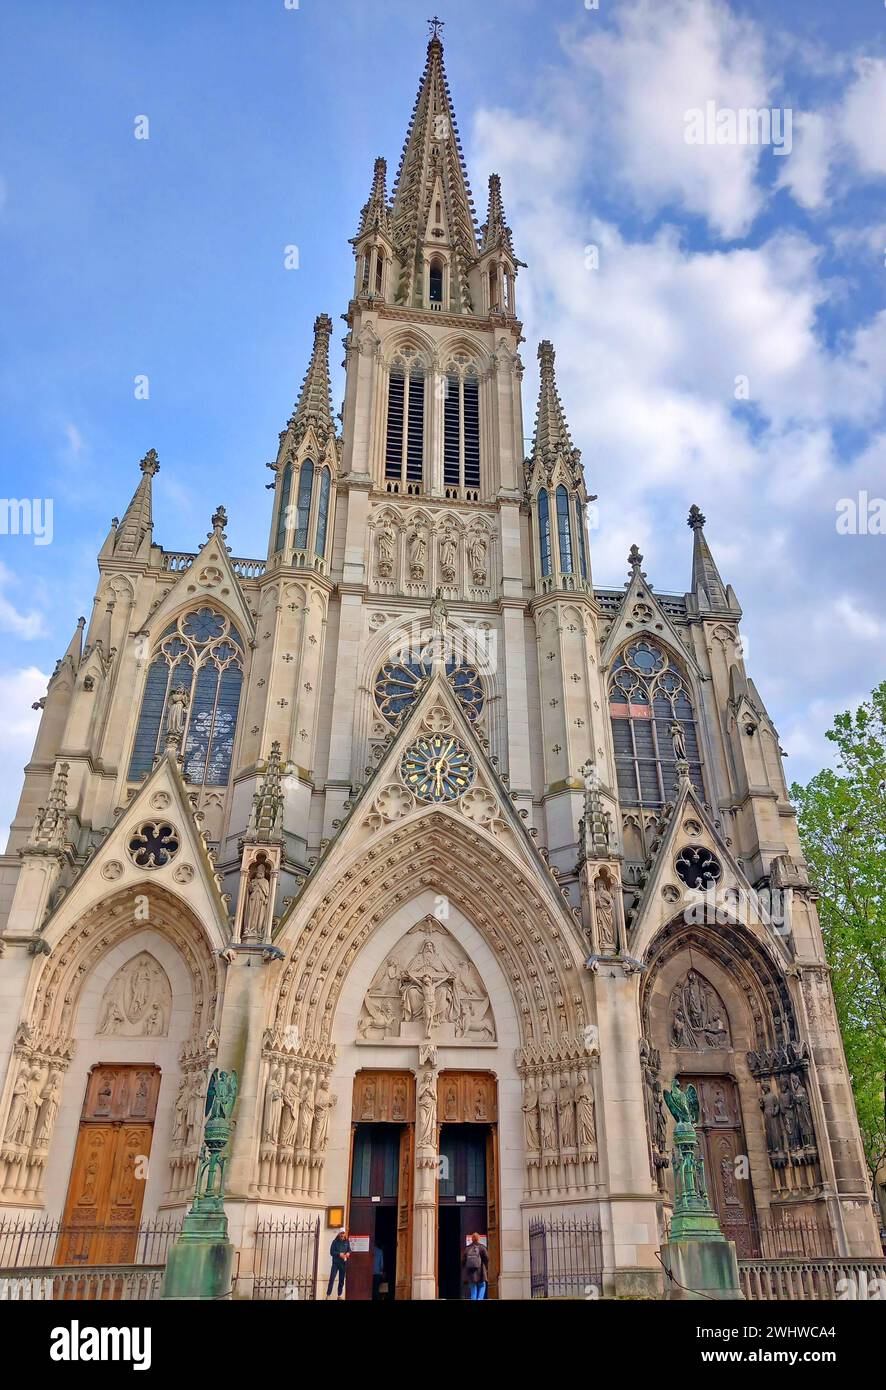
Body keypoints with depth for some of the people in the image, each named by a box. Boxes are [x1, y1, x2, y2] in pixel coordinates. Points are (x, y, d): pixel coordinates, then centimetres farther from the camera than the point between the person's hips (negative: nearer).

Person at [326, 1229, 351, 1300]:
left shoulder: (347, 1242, 5)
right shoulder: (335, 1242, -4)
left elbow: (349, 1250, 11)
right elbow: (332, 1252, -7)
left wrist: (348, 1253, -12)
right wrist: (339, 1254, -20)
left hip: (343, 1263, 3)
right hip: (336, 1263, -3)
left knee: (341, 1279, 8)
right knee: (332, 1278, -10)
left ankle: (340, 1295, 18)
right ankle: (328, 1295, -6)